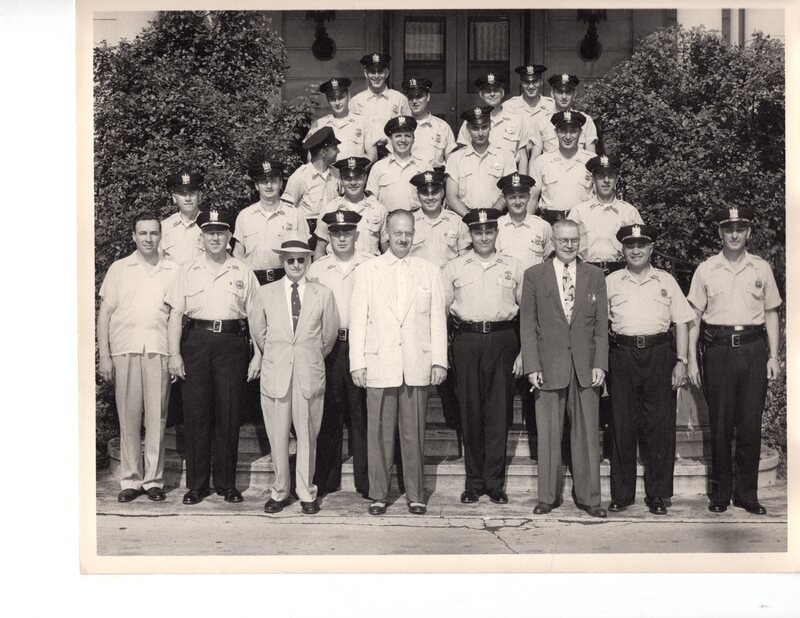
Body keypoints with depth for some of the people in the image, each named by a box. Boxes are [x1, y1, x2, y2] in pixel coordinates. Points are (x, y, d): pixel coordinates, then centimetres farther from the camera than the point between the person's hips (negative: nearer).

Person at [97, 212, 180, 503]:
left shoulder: (173, 271, 11)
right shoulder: (119, 269, 11)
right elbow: (105, 313, 9)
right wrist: (104, 356, 1)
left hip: (159, 350, 0)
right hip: (125, 349, 0)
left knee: (157, 416, 0)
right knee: (128, 417, 1)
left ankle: (154, 479, 8)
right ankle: (130, 480, 10)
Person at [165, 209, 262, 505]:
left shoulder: (243, 273, 9)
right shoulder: (187, 272, 10)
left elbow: (254, 316, 8)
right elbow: (176, 314, 6)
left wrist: (258, 355, 2)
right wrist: (174, 354, -3)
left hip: (232, 342, 0)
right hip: (196, 342, 0)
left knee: (229, 414, 1)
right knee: (196, 413, 1)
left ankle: (226, 483, 12)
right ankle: (196, 484, 10)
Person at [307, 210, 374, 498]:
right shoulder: (317, 269, 8)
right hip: (327, 346, 2)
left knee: (363, 413, 1)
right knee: (327, 413, 6)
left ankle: (366, 481, 11)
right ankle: (325, 480, 17)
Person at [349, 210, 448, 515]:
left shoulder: (429, 271, 10)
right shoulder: (366, 271, 8)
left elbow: (437, 319, 8)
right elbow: (358, 320, 6)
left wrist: (439, 361, 2)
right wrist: (357, 363, -1)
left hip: (417, 367, 1)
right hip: (379, 365, 0)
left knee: (414, 434, 4)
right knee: (379, 433, 2)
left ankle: (415, 495, 15)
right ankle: (378, 494, 14)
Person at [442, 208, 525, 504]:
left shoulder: (513, 268, 9)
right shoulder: (453, 268, 8)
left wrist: (523, 352, 4)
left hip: (502, 339, 0)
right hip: (466, 340, 0)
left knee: (499, 412, 1)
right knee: (470, 411, 3)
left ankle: (495, 482, 11)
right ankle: (473, 481, 13)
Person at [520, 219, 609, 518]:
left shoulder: (594, 275, 9)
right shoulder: (534, 275, 4)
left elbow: (601, 325, 7)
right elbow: (527, 324, 2)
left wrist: (600, 364, -1)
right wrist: (532, 366, -6)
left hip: (585, 367, 1)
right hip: (549, 366, -1)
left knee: (587, 433, 5)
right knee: (548, 434, 4)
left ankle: (588, 496, 15)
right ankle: (548, 496, 15)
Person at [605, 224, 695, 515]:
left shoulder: (666, 281, 11)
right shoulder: (611, 282, 10)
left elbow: (681, 322, 10)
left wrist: (681, 361, 1)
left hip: (658, 354, 0)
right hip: (622, 355, 0)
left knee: (660, 425, 1)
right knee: (622, 425, 2)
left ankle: (657, 494, 11)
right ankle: (622, 494, 12)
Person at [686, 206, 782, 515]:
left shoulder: (761, 268, 9)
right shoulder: (706, 270, 5)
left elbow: (771, 314, 13)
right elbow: (694, 317, 6)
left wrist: (773, 356, 5)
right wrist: (692, 359, 0)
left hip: (753, 348, 1)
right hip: (718, 348, -1)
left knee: (751, 425, 2)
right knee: (720, 424, 3)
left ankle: (747, 493, 12)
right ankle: (720, 492, 13)